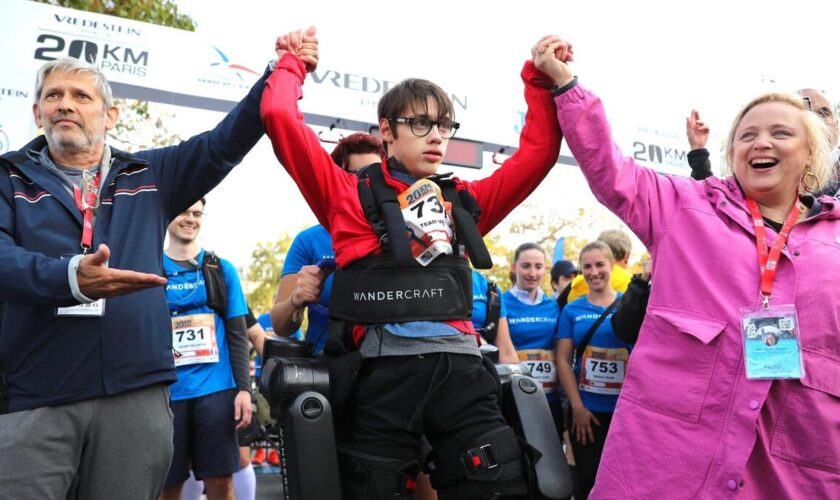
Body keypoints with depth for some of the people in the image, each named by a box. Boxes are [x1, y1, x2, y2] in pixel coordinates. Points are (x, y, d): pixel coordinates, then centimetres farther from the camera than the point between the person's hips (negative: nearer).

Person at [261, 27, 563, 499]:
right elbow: (279, 115, 2)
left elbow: (539, 151, 21)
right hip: (386, 367, -3)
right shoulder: (351, 195, 9)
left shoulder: (463, 201, 20)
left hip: (460, 366, 3)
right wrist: (294, 61, 18)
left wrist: (540, 78, 15)